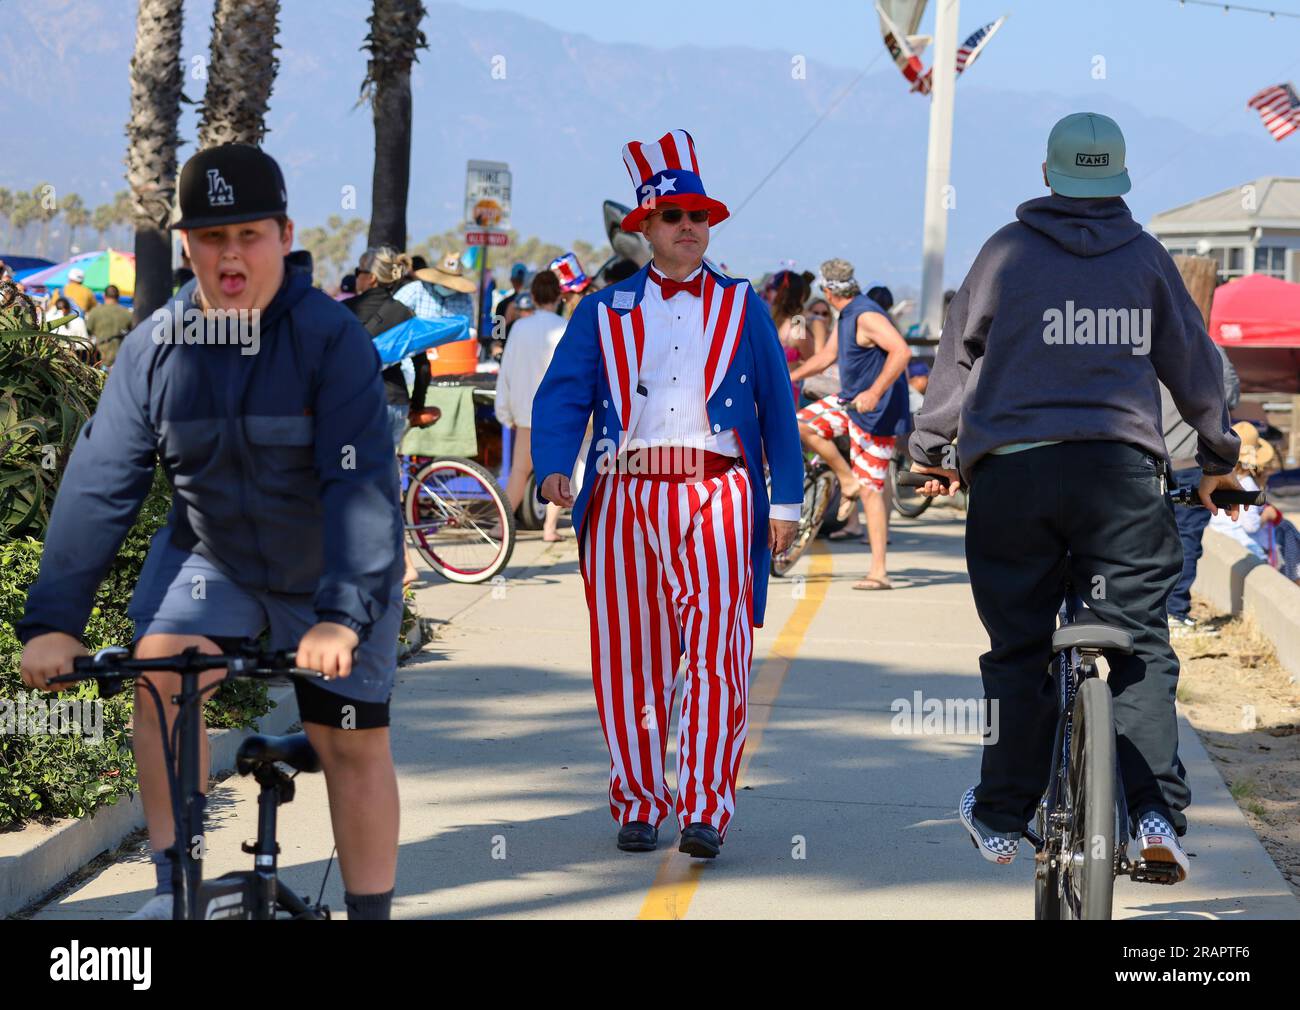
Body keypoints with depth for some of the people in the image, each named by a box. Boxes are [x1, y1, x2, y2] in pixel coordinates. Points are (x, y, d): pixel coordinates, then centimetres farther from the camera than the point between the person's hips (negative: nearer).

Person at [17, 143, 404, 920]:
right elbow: (101, 483, -14)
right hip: (212, 557, 2)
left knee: (353, 744, 2)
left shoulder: (332, 338, -24)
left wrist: (341, 616, -44)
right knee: (160, 673, -22)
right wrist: (54, 619, -23)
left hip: (330, 569, -2)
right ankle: (176, 885, -13)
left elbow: (362, 483, -32)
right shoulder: (155, 348, -13)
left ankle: (371, 913, 18)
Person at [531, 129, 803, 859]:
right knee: (628, 661, 4)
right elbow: (563, 397, 3)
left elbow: (777, 407, 14)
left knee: (717, 655, -10)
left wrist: (787, 502, 7)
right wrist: (553, 470, -16)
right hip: (625, 497, 1)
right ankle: (638, 805, 15)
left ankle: (705, 811, -8)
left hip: (717, 496, -1)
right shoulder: (604, 312, 13)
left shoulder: (743, 307, 15)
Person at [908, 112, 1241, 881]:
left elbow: (958, 354, 12)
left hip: (1012, 470, 0)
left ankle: (1001, 816, 12)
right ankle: (1156, 811, -10)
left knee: (1019, 649, 8)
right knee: (1139, 644, 3)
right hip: (1122, 470, 0)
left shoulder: (1009, 252, 6)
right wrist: (1219, 454, 32)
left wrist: (932, 451, 26)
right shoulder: (1145, 256, 10)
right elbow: (1194, 360, 17)